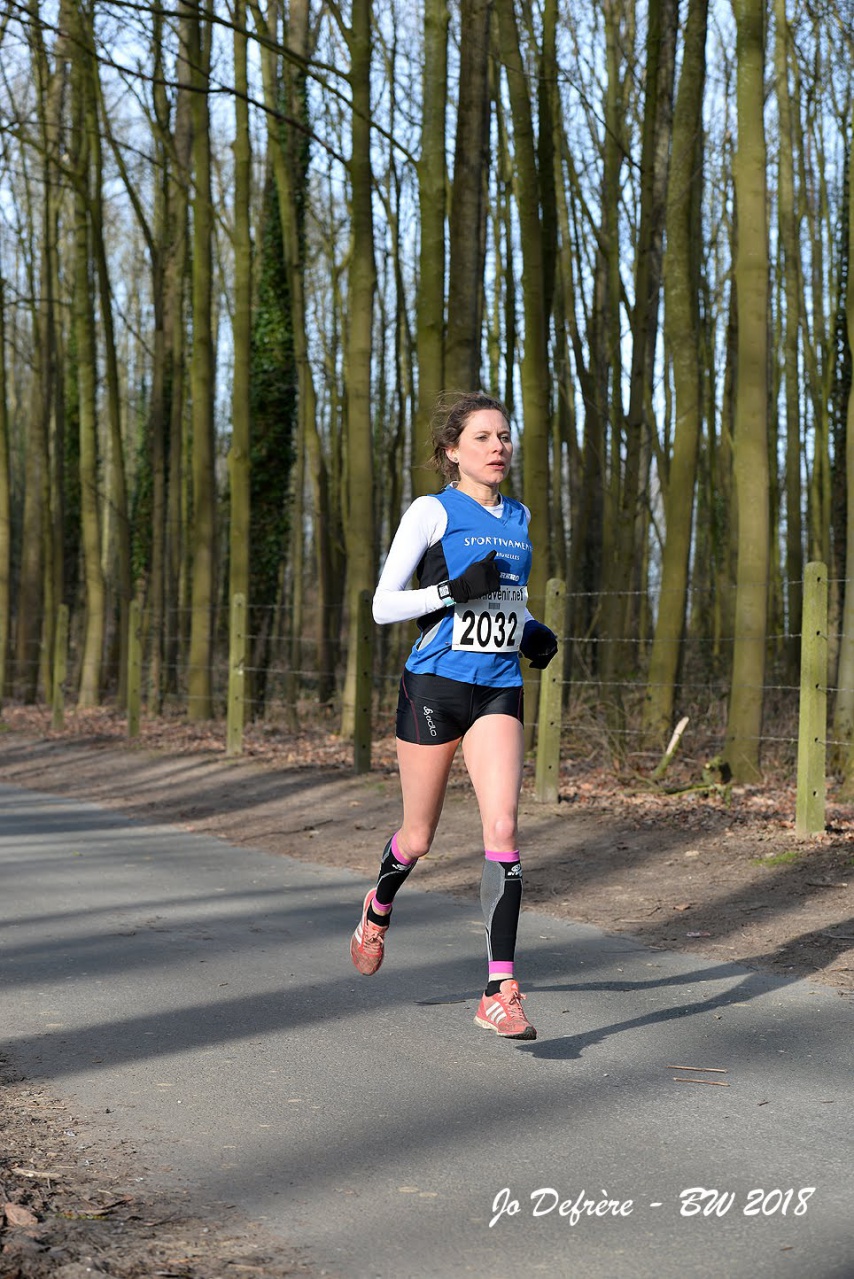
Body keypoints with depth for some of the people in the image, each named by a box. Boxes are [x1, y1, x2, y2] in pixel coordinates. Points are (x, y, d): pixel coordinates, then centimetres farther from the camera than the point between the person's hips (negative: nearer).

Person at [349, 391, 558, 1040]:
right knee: (419, 838, 9)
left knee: (503, 827, -14)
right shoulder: (432, 512, -4)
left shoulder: (518, 516, 12)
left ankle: (500, 992, -13)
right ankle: (379, 908, 44)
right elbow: (383, 604, -7)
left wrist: (534, 631, 10)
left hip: (499, 690, 3)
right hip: (435, 684, -3)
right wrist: (456, 588, -21)